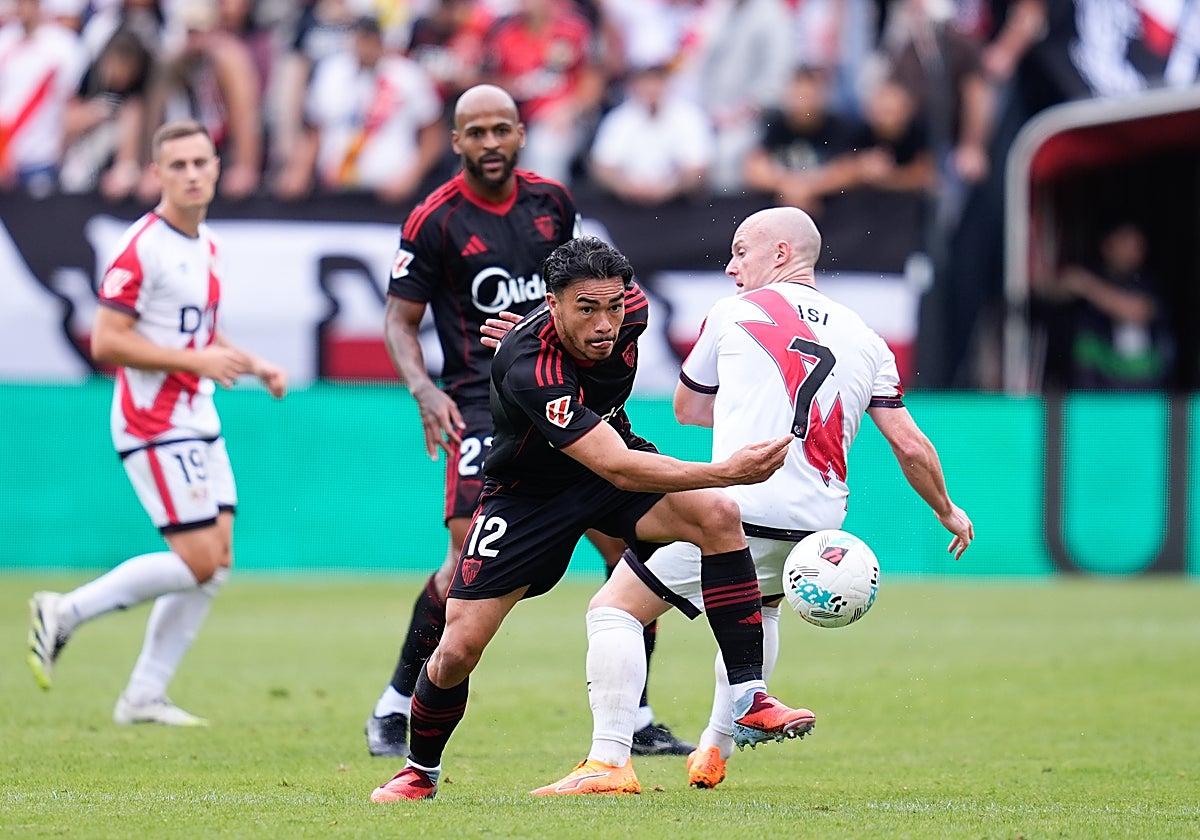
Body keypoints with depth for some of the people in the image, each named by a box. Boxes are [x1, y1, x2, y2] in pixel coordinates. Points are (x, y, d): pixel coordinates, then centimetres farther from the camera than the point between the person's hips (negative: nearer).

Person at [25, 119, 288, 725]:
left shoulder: (206, 244, 13)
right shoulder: (142, 247, -15)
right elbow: (107, 342, -20)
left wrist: (256, 367, 11)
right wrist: (198, 360, -21)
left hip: (199, 424, 9)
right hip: (154, 427, -9)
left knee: (218, 561, 4)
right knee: (198, 562, -12)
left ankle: (144, 696, 10)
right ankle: (64, 614, 2)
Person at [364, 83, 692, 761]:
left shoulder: (552, 202, 7)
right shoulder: (436, 220, -6)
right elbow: (401, 321, -2)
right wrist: (424, 390, -16)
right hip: (481, 401, -5)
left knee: (630, 545, -1)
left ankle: (633, 720, 10)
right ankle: (395, 709, -5)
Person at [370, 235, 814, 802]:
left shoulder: (630, 306, -20)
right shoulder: (529, 369, -39)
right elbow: (618, 470, -45)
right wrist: (726, 471, -52)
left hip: (614, 461, 4)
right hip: (527, 493, -4)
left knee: (717, 515, -24)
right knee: (458, 651, -6)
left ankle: (749, 700, -21)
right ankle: (420, 772, 24)